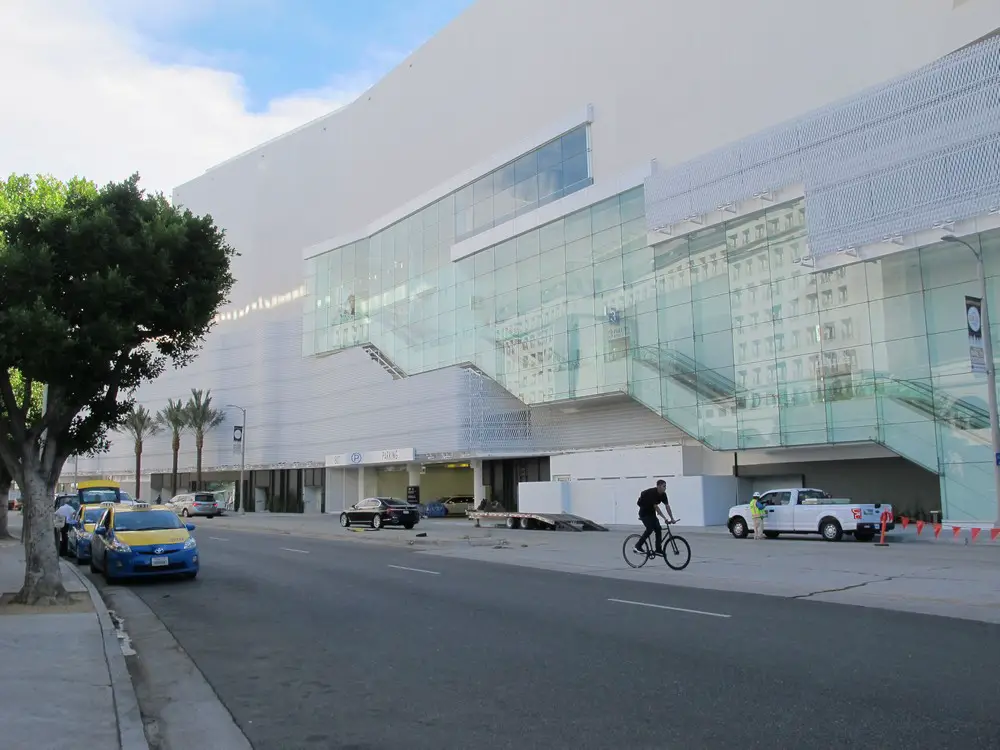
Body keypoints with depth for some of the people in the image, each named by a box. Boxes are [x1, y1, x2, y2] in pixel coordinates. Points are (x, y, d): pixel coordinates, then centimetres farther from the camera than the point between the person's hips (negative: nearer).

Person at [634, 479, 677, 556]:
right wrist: (665, 518, -33)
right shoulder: (652, 492, -28)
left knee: (658, 529, -3)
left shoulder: (663, 494, -5)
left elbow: (667, 506, -4)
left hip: (651, 513, 8)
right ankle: (638, 545, -8)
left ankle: (658, 549, 4)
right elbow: (656, 507, -31)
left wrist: (672, 519, -11)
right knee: (650, 529, -20)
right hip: (644, 513, -8)